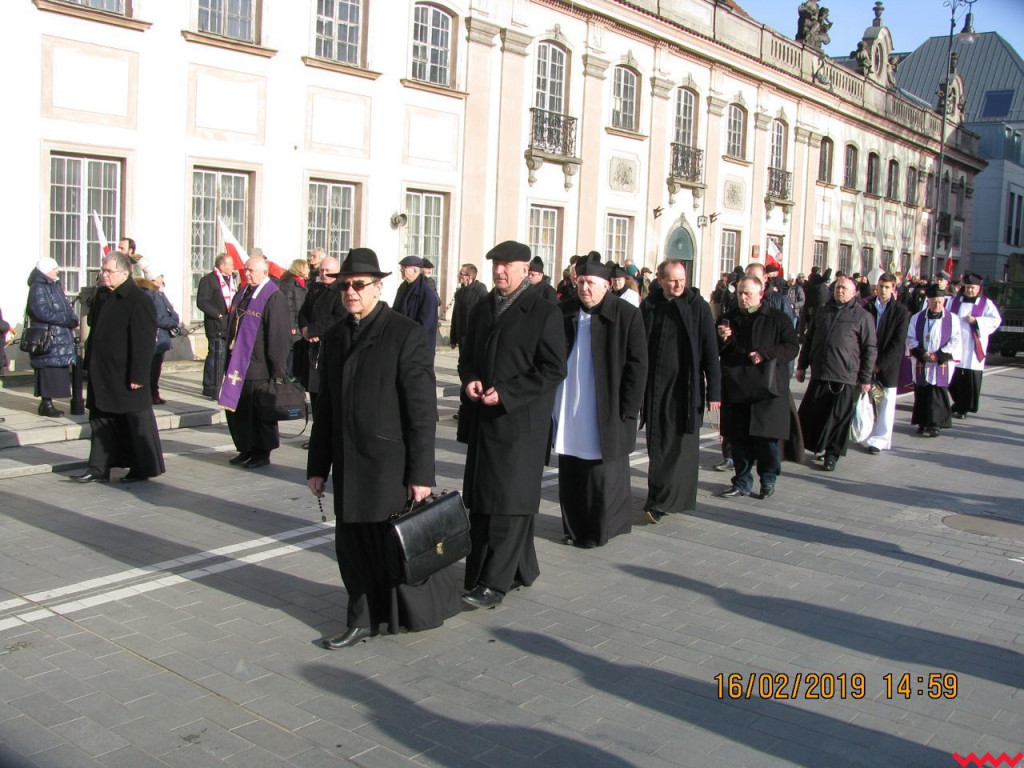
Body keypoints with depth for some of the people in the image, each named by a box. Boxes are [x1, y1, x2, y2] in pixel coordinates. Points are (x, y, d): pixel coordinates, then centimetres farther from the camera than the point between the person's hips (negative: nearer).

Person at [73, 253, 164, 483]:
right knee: (101, 420, 11)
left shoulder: (139, 301, -15)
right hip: (102, 374, 8)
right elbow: (94, 330, 19)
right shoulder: (102, 296, 10)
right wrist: (89, 365, 15)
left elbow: (144, 342, -18)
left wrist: (137, 376, -20)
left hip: (126, 376, -8)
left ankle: (144, 467, 15)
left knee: (136, 421, 3)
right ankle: (99, 468, 18)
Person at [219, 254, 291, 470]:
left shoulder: (274, 298, -13)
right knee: (237, 409, 11)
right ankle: (246, 449, 24)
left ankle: (262, 452, 15)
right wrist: (230, 359, 17)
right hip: (238, 364, 8)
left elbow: (278, 336, -15)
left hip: (259, 368, -8)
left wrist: (277, 370, -17)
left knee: (259, 411, 2)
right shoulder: (242, 295, 12)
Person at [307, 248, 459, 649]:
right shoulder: (334, 337, 10)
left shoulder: (406, 334, -10)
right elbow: (325, 406, 15)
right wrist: (317, 465, 13)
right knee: (353, 546, 11)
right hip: (349, 463, 6)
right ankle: (363, 620, 26)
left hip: (390, 465, -6)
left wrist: (421, 473, -14)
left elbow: (422, 409, -12)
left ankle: (440, 597, 26)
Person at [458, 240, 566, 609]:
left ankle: (495, 583, 0)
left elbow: (554, 369, -11)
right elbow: (467, 354, 22)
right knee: (480, 500, 11)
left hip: (520, 421, -7)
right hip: (483, 420, 7)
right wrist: (469, 380, -1)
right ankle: (522, 569, 25)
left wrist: (506, 393, -18)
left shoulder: (544, 312, -7)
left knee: (508, 501, -5)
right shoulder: (482, 309, 14)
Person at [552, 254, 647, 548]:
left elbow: (637, 366, -7)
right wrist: (549, 402, 3)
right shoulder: (563, 312, 4)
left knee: (604, 477, 4)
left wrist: (627, 410, -11)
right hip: (568, 412, 4)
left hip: (606, 414, -4)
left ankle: (598, 532, 19)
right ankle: (575, 529, 23)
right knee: (570, 476, 10)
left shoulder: (627, 315, -6)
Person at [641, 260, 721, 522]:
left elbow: (710, 351, -2)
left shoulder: (698, 307, -2)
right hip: (655, 387, 2)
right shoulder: (649, 306, 4)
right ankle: (666, 499, 18)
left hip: (687, 388, -2)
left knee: (682, 446, -4)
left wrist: (714, 391, -6)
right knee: (657, 445, 6)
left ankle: (659, 503, -1)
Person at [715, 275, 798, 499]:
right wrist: (722, 339, -6)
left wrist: (766, 355, -16)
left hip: (768, 389, -3)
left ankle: (768, 478, 21)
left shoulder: (778, 318, 2)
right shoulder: (729, 319, 13)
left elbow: (792, 348, -3)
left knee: (767, 438, 0)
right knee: (738, 439, 5)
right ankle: (742, 482, 17)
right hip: (736, 388, 3)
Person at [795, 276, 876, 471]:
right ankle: (815, 446, 22)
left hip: (846, 377, -4)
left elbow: (869, 349, 0)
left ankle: (832, 454, 14)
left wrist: (865, 378, -3)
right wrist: (802, 366, 14)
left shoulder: (862, 316, 1)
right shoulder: (822, 312, 14)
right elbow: (809, 340, 19)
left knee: (839, 418, 2)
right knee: (810, 413, 5)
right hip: (819, 373, 4)